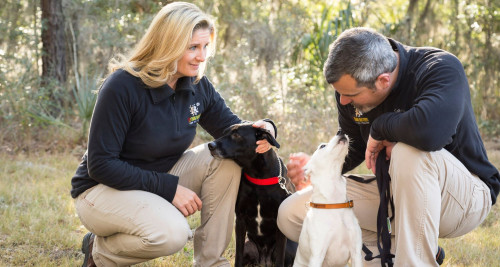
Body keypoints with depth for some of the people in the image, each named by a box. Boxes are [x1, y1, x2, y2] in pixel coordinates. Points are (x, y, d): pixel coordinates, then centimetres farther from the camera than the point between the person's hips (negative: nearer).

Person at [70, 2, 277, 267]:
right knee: (172, 232, -34)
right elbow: (101, 164, -22)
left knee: (225, 157, -16)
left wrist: (263, 129, -22)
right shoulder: (123, 86, -23)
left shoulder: (197, 86, -4)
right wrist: (169, 188, -25)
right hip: (103, 188, -6)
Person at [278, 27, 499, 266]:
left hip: (465, 193, -6)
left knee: (409, 152, -40)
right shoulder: (351, 84, -5)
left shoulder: (442, 69, -25)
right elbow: (353, 147, 11)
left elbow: (431, 130, -47)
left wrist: (379, 128, -28)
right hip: (395, 192, 7)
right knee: (290, 215, -5)